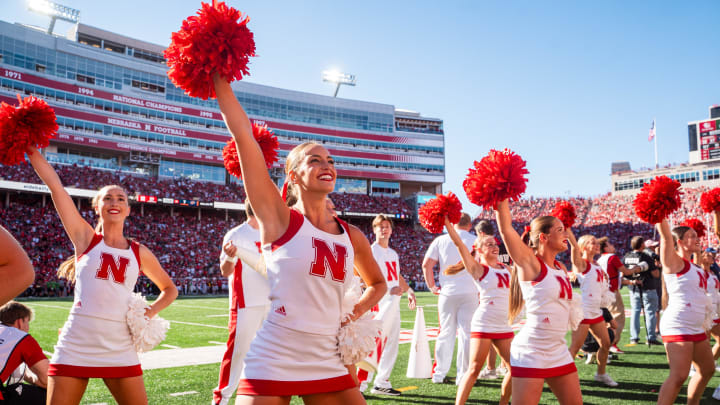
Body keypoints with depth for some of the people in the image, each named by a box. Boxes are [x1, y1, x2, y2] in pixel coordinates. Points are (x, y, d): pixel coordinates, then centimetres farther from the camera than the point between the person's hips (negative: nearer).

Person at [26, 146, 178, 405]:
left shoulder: (140, 253, 9)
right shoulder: (85, 238, 3)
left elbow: (170, 290, 21)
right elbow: (54, 185, -3)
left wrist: (150, 312, 3)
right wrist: (31, 148, -5)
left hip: (120, 351, 2)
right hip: (75, 347, -2)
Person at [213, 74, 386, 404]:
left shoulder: (352, 236, 6)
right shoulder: (278, 218, -6)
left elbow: (378, 284, 24)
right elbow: (241, 134, -13)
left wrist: (357, 312, 6)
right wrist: (220, 78, -11)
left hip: (328, 364, 5)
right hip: (272, 363, -4)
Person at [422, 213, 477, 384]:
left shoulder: (441, 240, 4)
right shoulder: (476, 241, 0)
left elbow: (426, 264, 0)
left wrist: (432, 286, 8)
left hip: (447, 293, 2)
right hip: (469, 293, -2)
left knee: (446, 333, 10)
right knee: (466, 334, 3)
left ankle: (439, 373, 16)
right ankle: (463, 375, 6)